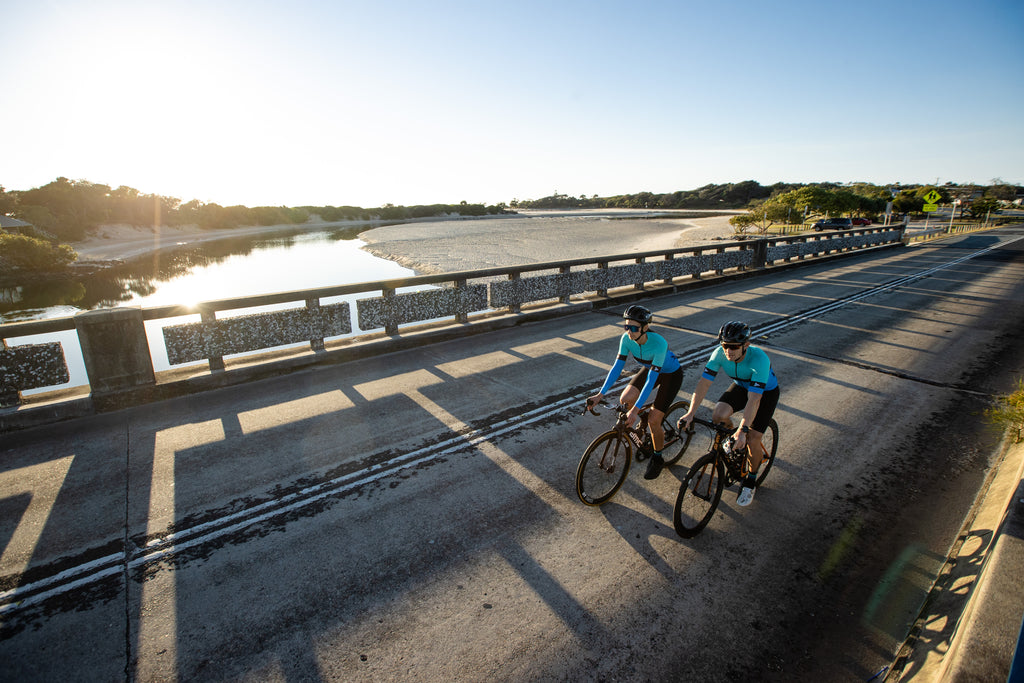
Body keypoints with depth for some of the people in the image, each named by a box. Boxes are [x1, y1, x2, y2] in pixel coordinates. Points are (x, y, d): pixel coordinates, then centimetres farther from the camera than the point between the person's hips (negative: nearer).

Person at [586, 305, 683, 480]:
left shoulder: (659, 343, -39)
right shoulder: (627, 338, -23)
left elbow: (651, 379, -40)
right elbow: (617, 366, -18)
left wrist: (636, 410, -44)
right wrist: (600, 394, -25)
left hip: (671, 374, -5)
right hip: (650, 368, 6)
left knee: (653, 420, -11)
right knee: (625, 399, -16)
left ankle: (657, 458, 17)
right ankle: (657, 430, 13)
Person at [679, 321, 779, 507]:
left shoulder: (759, 359, -38)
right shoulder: (720, 354, -27)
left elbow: (754, 399, -43)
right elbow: (704, 383, -27)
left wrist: (743, 429, -49)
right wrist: (690, 413, -35)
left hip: (766, 392, -4)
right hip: (741, 386, 4)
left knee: (752, 440, -12)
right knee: (719, 416, -23)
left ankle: (750, 481, 15)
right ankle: (733, 439, 12)